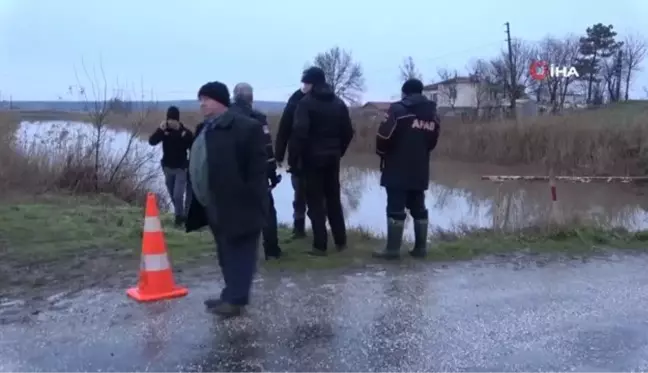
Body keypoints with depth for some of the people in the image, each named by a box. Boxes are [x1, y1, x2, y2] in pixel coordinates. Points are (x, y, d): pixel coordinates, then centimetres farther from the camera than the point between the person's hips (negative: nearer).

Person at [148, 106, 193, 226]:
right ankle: (182, 215, 31)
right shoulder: (164, 130, -3)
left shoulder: (185, 132, -12)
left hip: (181, 168, -4)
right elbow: (152, 142, -14)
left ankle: (179, 216, 9)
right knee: (173, 196, 13)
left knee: (178, 195, -11)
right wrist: (160, 130, -27)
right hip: (167, 167, 4)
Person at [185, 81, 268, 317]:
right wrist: (199, 202, 16)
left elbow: (257, 170, -16)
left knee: (238, 252, 0)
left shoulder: (246, 127, -14)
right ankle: (232, 294, 29)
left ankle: (235, 299, 7)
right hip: (215, 206, 9)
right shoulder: (204, 129, 14)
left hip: (238, 207, -9)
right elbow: (198, 165, 19)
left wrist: (256, 205, -19)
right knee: (226, 254, 17)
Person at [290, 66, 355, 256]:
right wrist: (338, 151, 16)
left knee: (315, 202, 1)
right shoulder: (339, 103, 10)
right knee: (334, 200, 15)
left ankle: (320, 245, 1)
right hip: (332, 158, 6)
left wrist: (295, 156, -10)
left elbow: (299, 133, -19)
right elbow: (348, 132, 9)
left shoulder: (306, 103, -9)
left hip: (312, 158, -6)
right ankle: (341, 241, 20)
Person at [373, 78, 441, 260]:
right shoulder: (433, 114, 12)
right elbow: (432, 142, 15)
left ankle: (393, 249, -1)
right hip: (420, 171, 6)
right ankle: (420, 247, 17)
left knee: (395, 209, -3)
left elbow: (384, 135, -15)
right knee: (419, 208, 13)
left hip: (397, 170, -6)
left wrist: (382, 152, 4)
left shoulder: (398, 109, -9)